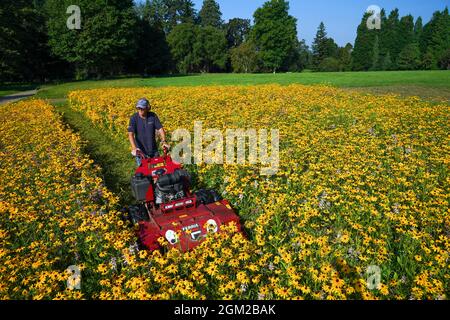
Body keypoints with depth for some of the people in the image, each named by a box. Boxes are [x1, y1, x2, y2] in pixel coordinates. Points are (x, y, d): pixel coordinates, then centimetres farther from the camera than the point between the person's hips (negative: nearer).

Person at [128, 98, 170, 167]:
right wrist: (134, 148, -33)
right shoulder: (134, 118, -11)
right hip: (140, 151, -2)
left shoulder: (153, 116, -5)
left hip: (153, 150, 2)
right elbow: (130, 134, -19)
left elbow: (160, 129, -7)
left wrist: (163, 141, -24)